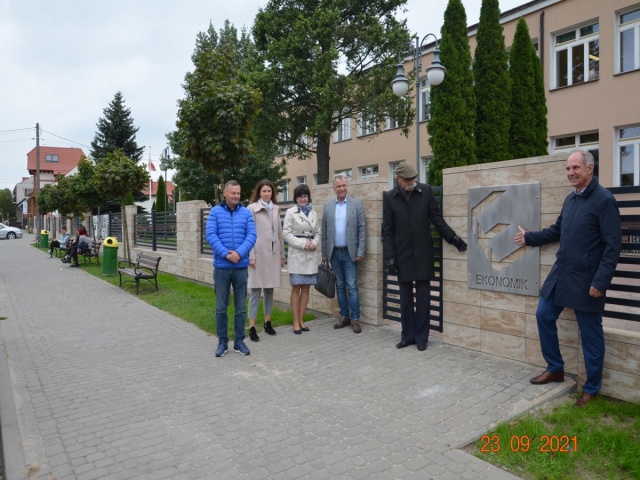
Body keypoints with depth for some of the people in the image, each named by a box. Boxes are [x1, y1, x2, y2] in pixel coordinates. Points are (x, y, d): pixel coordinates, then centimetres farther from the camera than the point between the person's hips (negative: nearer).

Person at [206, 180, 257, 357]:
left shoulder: (246, 213, 5)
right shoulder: (215, 212, 2)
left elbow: (252, 235, -3)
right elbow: (210, 235, -7)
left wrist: (239, 253, -18)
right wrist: (226, 254, -18)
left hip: (241, 267, 1)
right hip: (221, 267, -1)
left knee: (241, 307, 8)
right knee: (221, 307, 6)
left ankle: (239, 341, 20)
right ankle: (222, 342, 19)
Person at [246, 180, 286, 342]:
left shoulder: (276, 209, 12)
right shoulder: (252, 208, -2)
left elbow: (279, 233, 14)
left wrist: (282, 254, 13)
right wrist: (251, 256, -12)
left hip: (273, 253, 5)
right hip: (259, 253, -5)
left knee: (269, 289, 10)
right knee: (255, 290, -3)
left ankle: (267, 322, 21)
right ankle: (252, 327, 1)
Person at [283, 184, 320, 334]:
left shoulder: (313, 213, 13)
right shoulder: (290, 212, -1)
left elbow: (317, 233, 13)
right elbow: (286, 233, -6)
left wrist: (314, 243, -7)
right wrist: (303, 244, -15)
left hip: (310, 254, 5)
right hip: (296, 253, -4)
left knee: (306, 288, 7)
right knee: (296, 288, -1)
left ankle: (301, 320, 16)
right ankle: (296, 322, 6)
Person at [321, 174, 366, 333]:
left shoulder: (356, 205, -1)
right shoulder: (327, 206, 6)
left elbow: (362, 230, -3)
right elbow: (324, 232, 8)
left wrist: (360, 252, -9)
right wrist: (324, 253, 7)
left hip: (349, 252, -3)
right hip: (334, 253, 3)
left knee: (352, 287, -3)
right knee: (340, 286, 11)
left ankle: (355, 319, 5)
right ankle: (344, 316, 20)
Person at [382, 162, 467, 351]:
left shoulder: (426, 191, -1)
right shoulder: (389, 197, -1)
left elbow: (436, 218, 3)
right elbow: (387, 230, -2)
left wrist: (452, 237, -7)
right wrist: (389, 256, -7)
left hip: (423, 253, 0)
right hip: (402, 255, 0)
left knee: (422, 297, 5)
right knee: (405, 298, 9)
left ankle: (421, 337, 17)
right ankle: (408, 335, 22)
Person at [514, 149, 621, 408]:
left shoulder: (604, 200, -15)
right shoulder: (570, 198, 8)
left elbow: (613, 245, -18)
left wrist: (600, 281, -21)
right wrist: (530, 237, 27)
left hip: (586, 281, -7)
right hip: (560, 273, 8)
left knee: (590, 334, 5)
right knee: (544, 315, 12)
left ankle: (591, 390, 22)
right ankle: (555, 369, 30)